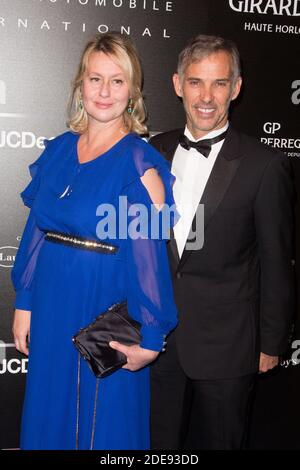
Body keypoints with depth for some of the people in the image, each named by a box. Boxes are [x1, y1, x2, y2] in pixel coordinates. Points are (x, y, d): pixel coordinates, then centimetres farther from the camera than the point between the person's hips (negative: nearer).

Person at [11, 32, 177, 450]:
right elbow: (36, 232, 7)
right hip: (51, 309, 5)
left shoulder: (140, 164, -13)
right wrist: (24, 304, 7)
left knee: (103, 422, 13)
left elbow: (149, 255, -16)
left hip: (105, 312, -5)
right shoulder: (58, 150, 4)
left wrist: (150, 338, -16)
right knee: (48, 417, 20)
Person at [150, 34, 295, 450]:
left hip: (225, 346, -3)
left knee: (218, 441, 16)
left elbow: (276, 266, -7)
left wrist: (271, 344, -3)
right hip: (156, 338, 4)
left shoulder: (264, 166, -12)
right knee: (159, 441, 18)